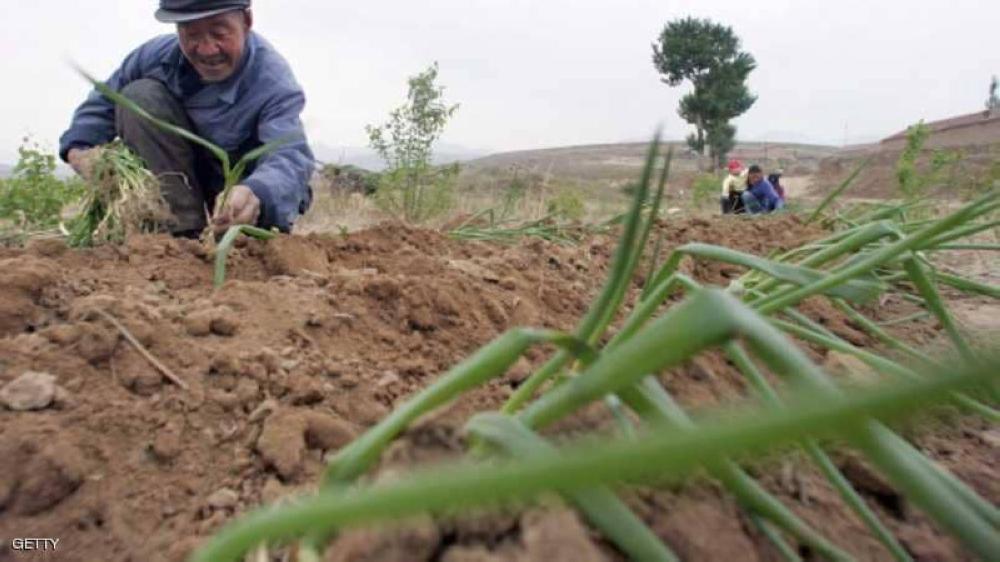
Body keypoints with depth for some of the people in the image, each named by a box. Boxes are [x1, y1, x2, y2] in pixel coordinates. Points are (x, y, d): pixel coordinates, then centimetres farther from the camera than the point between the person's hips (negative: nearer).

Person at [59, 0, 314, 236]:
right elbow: (104, 101, 3)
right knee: (140, 96, -21)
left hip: (244, 181, -4)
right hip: (181, 167, 4)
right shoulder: (157, 53, -15)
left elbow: (289, 155, -47)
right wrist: (79, 146, -16)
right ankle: (185, 227, -21)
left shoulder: (274, 83, -30)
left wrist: (256, 195, -69)